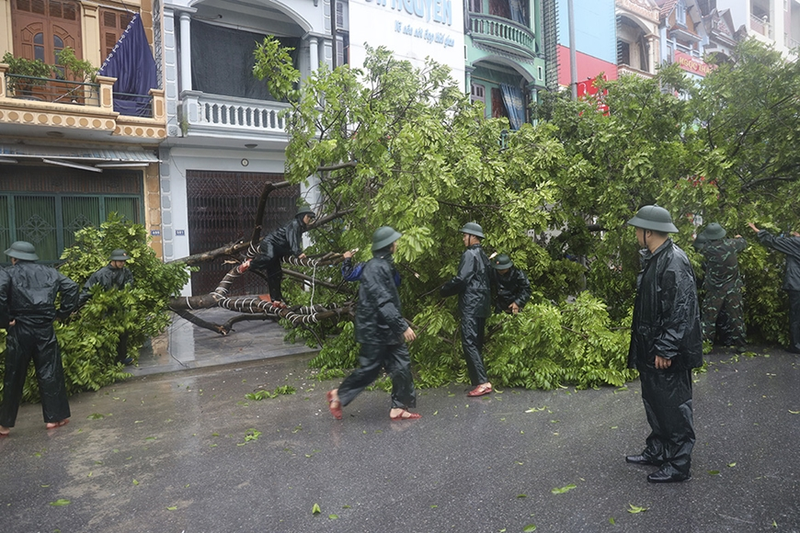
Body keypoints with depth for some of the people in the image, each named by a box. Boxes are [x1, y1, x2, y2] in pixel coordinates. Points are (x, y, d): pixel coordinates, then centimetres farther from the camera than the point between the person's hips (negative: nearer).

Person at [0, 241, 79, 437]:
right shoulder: (49, 272, 9)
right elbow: (71, 287, 1)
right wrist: (62, 313, 6)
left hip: (19, 331, -1)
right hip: (45, 330, 2)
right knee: (50, 373, 8)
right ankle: (54, 417, 14)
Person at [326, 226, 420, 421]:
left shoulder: (384, 265, 11)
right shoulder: (376, 268, -20)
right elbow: (383, 302, -26)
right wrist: (403, 326, -26)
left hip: (387, 329, 9)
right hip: (375, 329, -9)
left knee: (401, 366, 8)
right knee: (369, 368, 2)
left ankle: (399, 407, 17)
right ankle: (339, 396, 22)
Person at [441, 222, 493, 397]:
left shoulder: (469, 254, -12)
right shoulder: (483, 255, 17)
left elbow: (461, 279, -19)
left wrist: (444, 290, -4)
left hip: (471, 306, -10)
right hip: (481, 304, 10)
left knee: (469, 343, -10)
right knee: (476, 343, 13)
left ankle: (483, 382, -13)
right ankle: (478, 380, 18)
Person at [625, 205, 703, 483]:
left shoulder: (674, 262, -21)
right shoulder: (654, 259, 9)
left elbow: (681, 311, -24)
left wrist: (666, 350, -22)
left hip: (668, 353, -10)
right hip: (652, 348, 10)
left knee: (673, 407, 4)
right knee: (654, 401, 20)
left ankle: (679, 464, 19)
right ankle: (657, 450, 36)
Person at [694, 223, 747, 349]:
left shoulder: (707, 248, -16)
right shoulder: (731, 244, -9)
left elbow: (697, 243, 3)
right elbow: (744, 243, 13)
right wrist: (738, 238, 34)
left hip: (715, 290, -2)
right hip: (733, 289, 3)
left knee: (709, 317, 6)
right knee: (735, 316, 12)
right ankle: (739, 344, 21)